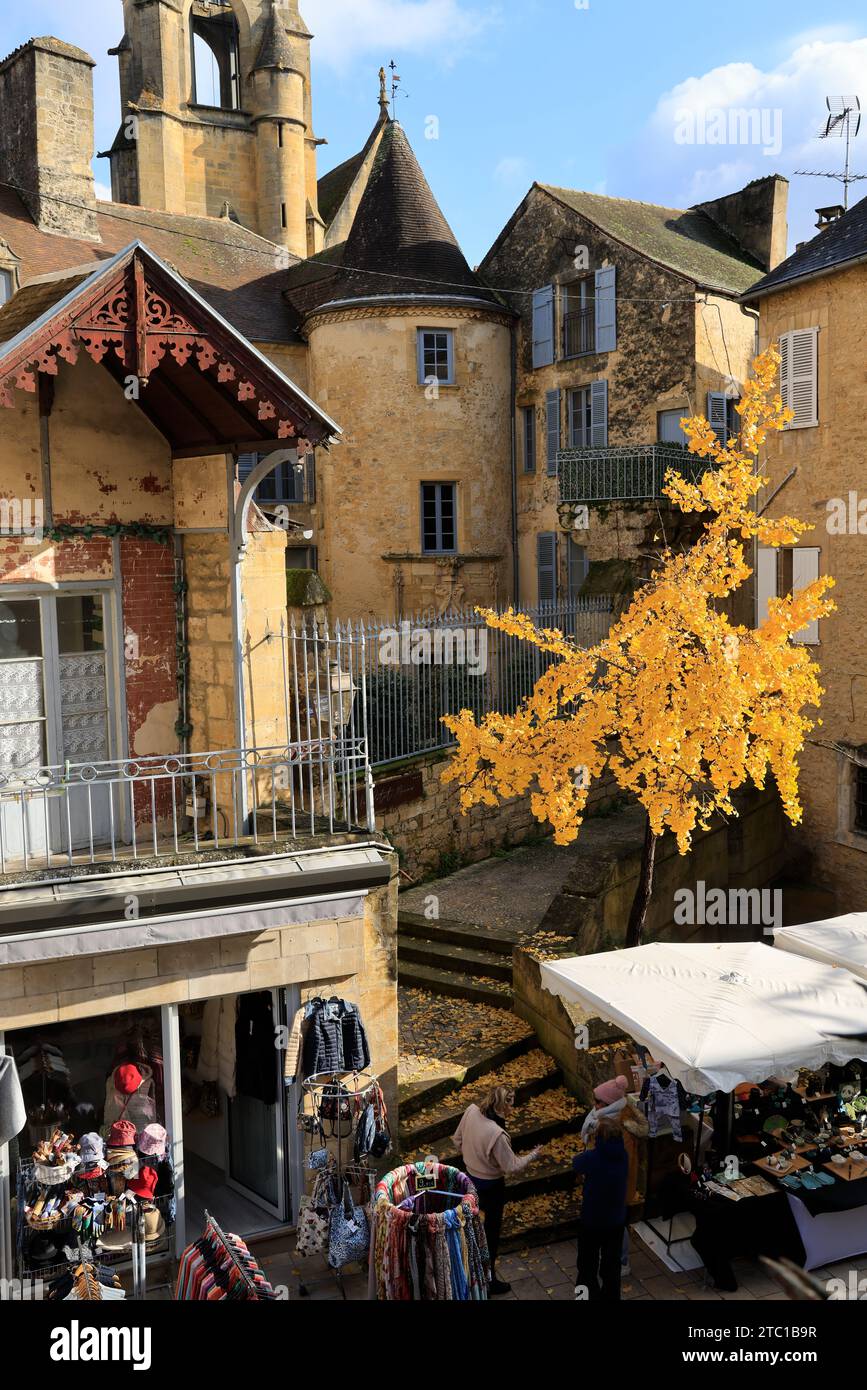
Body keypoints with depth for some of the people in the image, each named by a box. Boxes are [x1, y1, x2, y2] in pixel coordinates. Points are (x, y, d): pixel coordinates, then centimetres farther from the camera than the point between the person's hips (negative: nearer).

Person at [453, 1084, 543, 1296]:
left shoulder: (471, 1110, -16)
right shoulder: (497, 1134, -37)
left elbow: (458, 1138, 1)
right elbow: (512, 1166, -23)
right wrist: (533, 1155, -7)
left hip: (470, 1174, 8)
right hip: (490, 1185, -8)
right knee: (491, 1231, 12)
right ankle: (489, 1281, 27)